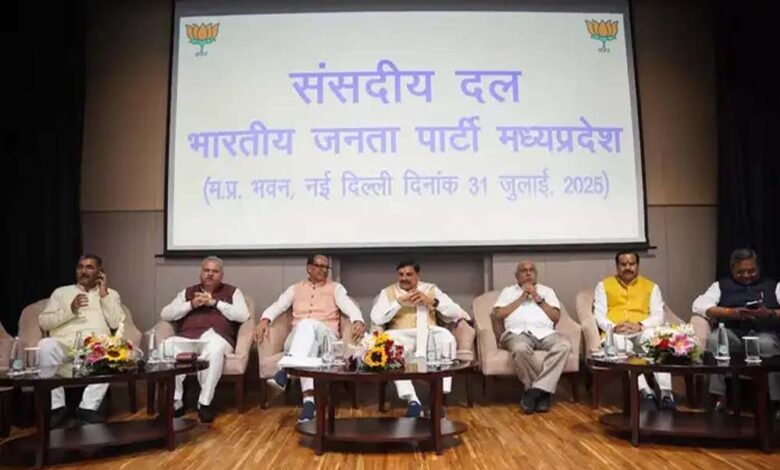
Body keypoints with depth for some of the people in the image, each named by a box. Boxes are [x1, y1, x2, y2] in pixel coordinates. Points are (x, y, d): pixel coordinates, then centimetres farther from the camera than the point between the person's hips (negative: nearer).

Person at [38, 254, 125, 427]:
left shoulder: (111, 294, 22)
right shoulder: (61, 292, 24)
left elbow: (116, 323, 4)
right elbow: (43, 322, 11)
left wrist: (104, 294, 4)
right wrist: (70, 310, -3)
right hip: (64, 345, 1)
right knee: (46, 345, -34)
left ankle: (88, 407, -30)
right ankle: (57, 407, -27)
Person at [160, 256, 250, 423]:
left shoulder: (232, 292, 18)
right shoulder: (187, 292, 26)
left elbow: (243, 315, 0)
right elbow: (165, 314, 16)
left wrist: (214, 303, -1)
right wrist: (191, 305, 2)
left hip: (216, 337, -3)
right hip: (187, 338, 3)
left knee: (215, 348, -39)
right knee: (167, 346, -30)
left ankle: (204, 403, -27)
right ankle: (175, 402, -21)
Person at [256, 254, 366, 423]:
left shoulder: (336, 288, 16)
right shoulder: (295, 289, 22)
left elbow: (350, 307, -2)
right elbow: (277, 306, 10)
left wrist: (358, 321, -25)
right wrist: (265, 319, -13)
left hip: (326, 337, -1)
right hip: (296, 340, 1)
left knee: (308, 325, -36)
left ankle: (285, 370, -53)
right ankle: (309, 398, -51)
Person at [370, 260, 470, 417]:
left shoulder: (431, 289, 17)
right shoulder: (387, 292, 15)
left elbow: (456, 312, 8)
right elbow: (376, 318, -2)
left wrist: (432, 302, -6)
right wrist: (399, 302, -9)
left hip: (428, 334, 1)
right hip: (402, 336, -1)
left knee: (446, 336, -32)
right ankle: (412, 400, -36)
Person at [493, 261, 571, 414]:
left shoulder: (547, 290, 27)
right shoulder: (508, 291, 25)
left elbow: (556, 317, 14)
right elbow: (498, 314, 7)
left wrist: (538, 299, 5)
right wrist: (521, 298, 6)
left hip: (545, 332, 2)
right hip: (518, 332, -2)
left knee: (564, 345, -33)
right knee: (520, 349, -40)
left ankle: (536, 390, -29)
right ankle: (541, 392, -19)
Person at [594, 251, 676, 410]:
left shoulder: (651, 286, 20)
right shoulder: (604, 285, 18)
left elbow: (658, 316, 8)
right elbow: (599, 315, 7)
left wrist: (640, 325, -13)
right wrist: (613, 327, -15)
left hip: (642, 332, 1)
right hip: (615, 333, -1)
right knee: (620, 344, -39)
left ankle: (666, 394, -44)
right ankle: (647, 393, -45)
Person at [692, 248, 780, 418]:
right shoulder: (721, 285, 20)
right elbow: (699, 305, 1)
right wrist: (730, 312, -13)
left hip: (764, 332, 0)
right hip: (731, 332, 0)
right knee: (714, 339, -33)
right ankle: (718, 397, -31)